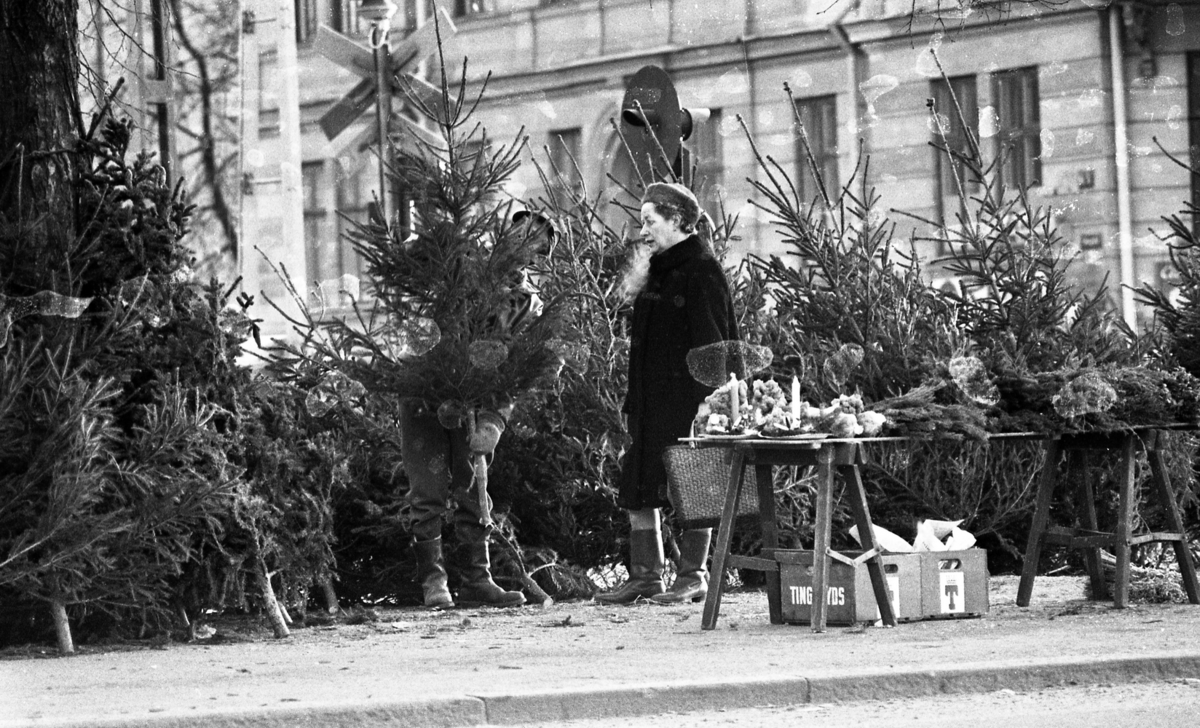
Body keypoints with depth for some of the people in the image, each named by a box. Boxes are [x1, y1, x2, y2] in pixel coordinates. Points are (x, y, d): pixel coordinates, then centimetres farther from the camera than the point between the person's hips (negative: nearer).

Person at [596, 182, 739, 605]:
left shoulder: (701, 270, -10)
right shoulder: (658, 269, 15)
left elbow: (710, 341, -15)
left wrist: (705, 402, -19)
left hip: (687, 396, -9)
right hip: (653, 400, 9)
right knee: (638, 490, 6)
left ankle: (693, 575, 3)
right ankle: (645, 575, 10)